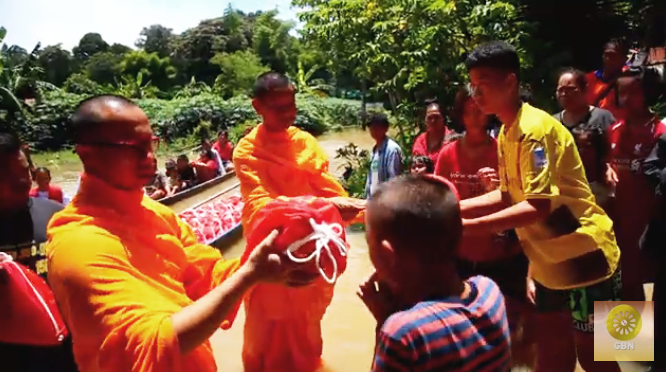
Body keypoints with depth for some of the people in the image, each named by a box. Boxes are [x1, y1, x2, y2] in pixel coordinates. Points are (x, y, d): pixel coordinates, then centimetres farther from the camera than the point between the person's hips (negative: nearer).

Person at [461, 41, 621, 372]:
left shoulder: (535, 129, -22)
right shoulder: (506, 134, 5)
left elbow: (538, 206, -29)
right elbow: (507, 196, 9)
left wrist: (467, 226, -32)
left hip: (583, 257, -8)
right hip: (550, 261, 9)